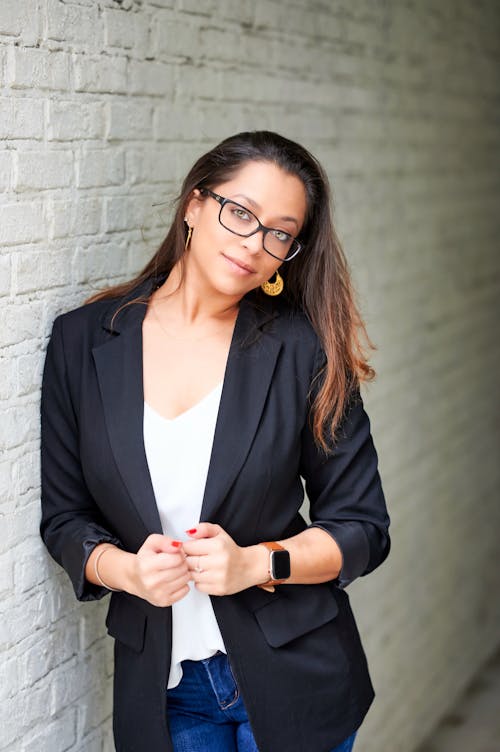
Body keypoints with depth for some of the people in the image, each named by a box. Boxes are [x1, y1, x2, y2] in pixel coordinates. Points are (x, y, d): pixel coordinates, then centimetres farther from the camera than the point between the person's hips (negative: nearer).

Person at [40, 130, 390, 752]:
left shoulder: (303, 350, -8)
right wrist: (126, 571, -17)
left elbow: (363, 529, -5)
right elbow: (64, 517, 2)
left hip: (292, 678, -1)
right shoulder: (83, 340, -3)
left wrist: (254, 564, -20)